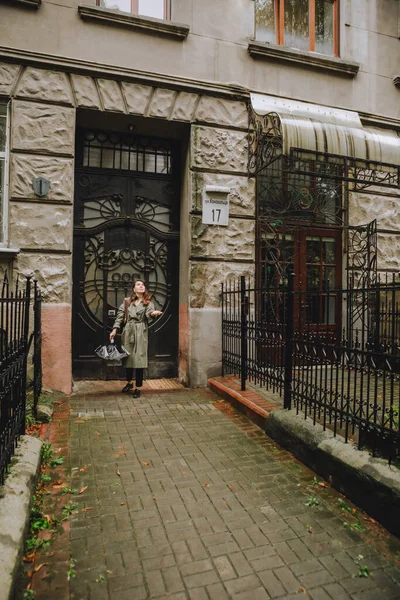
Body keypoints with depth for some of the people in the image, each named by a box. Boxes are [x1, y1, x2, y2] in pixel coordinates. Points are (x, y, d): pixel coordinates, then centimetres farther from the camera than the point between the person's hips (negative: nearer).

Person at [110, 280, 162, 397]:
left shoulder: (148, 302, 6)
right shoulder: (127, 301, 10)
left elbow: (148, 313, -13)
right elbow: (120, 316, 8)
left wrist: (153, 313, -37)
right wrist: (115, 329, -2)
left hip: (141, 333, -2)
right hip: (128, 332, 2)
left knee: (139, 359, -5)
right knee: (127, 357, 10)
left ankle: (138, 388, 6)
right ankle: (129, 382, 33)